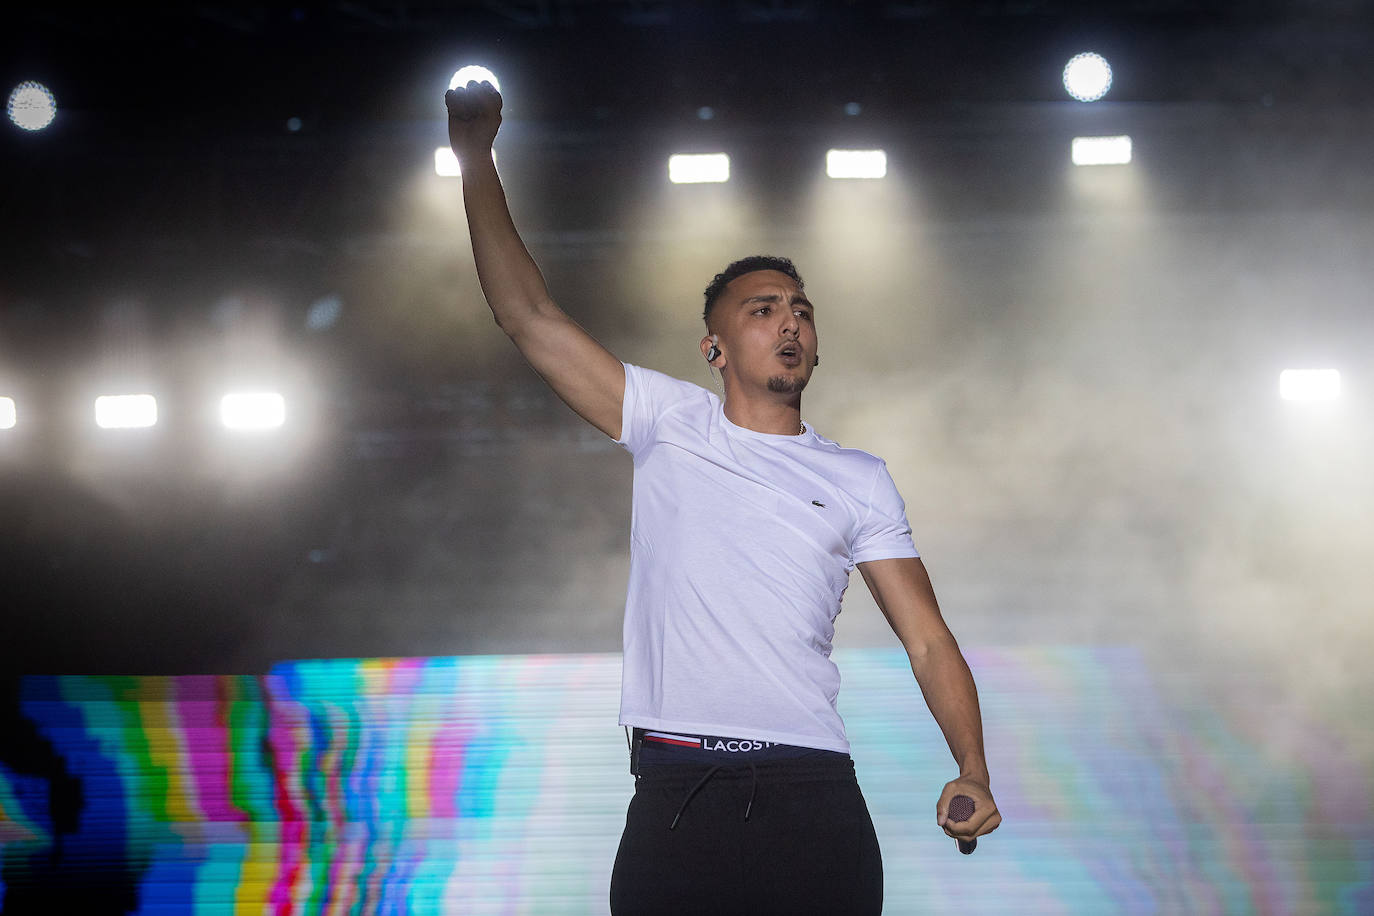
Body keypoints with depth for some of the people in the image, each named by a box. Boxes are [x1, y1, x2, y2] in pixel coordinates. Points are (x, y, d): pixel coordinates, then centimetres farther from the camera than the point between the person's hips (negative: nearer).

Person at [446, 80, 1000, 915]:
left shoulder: (858, 479, 15)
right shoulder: (672, 425, 13)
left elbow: (928, 639, 11)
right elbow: (529, 316, 10)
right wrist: (476, 157, 7)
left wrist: (973, 772, -5)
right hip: (673, 801, -1)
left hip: (812, 803, 1)